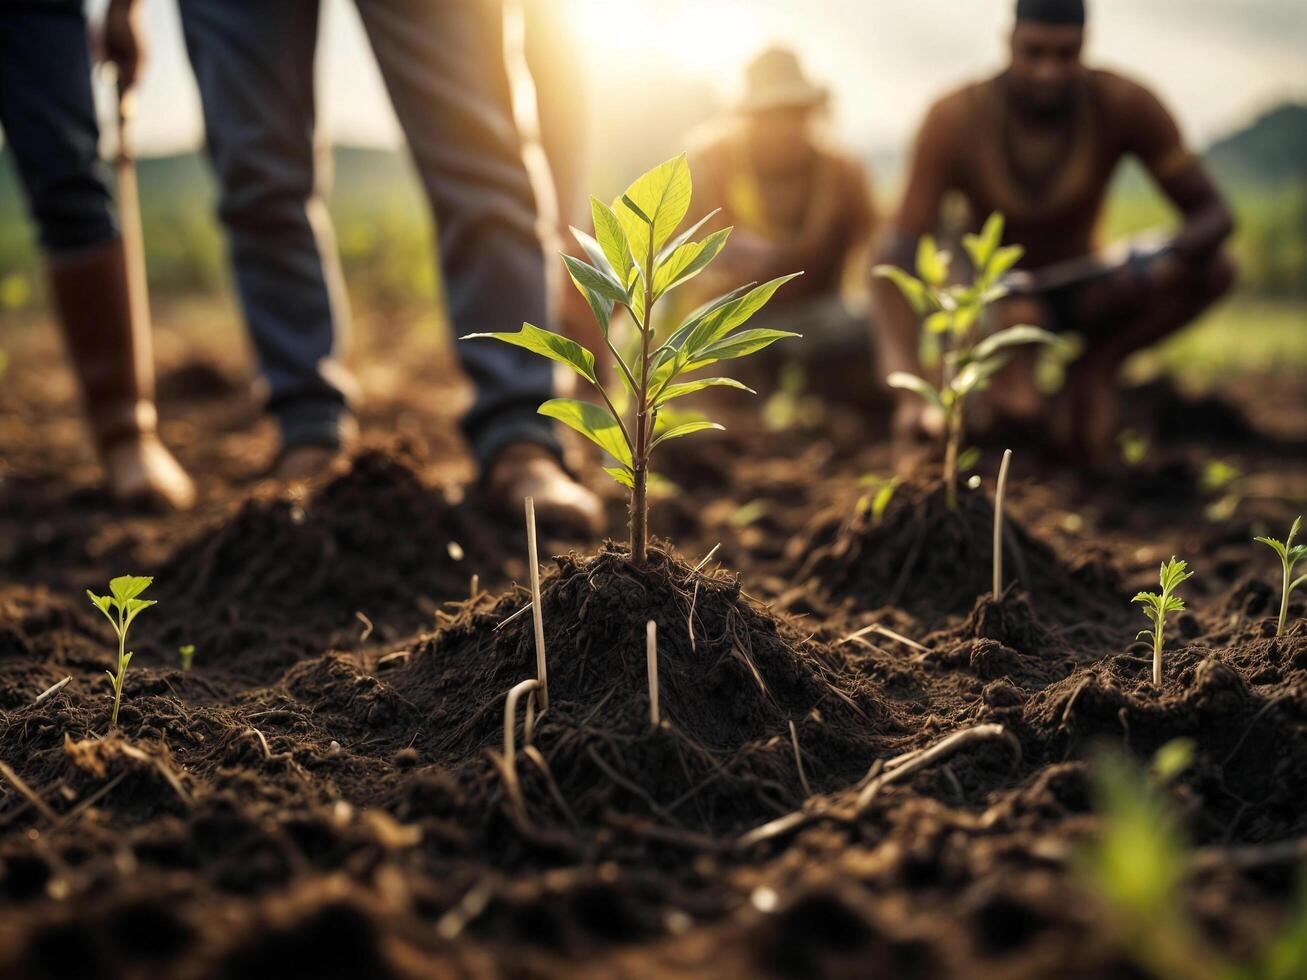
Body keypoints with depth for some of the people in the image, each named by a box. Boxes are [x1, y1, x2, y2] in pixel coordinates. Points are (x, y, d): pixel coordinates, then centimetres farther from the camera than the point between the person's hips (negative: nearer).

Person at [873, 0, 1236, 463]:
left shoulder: (1125, 104, -19)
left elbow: (1212, 213, -14)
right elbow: (897, 257, -30)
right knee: (1020, 408, -39)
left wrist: (1166, 259, -40)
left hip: (1082, 288, 5)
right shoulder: (956, 119, -25)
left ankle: (1096, 365, -3)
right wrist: (910, 391, -44)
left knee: (1214, 268, -22)